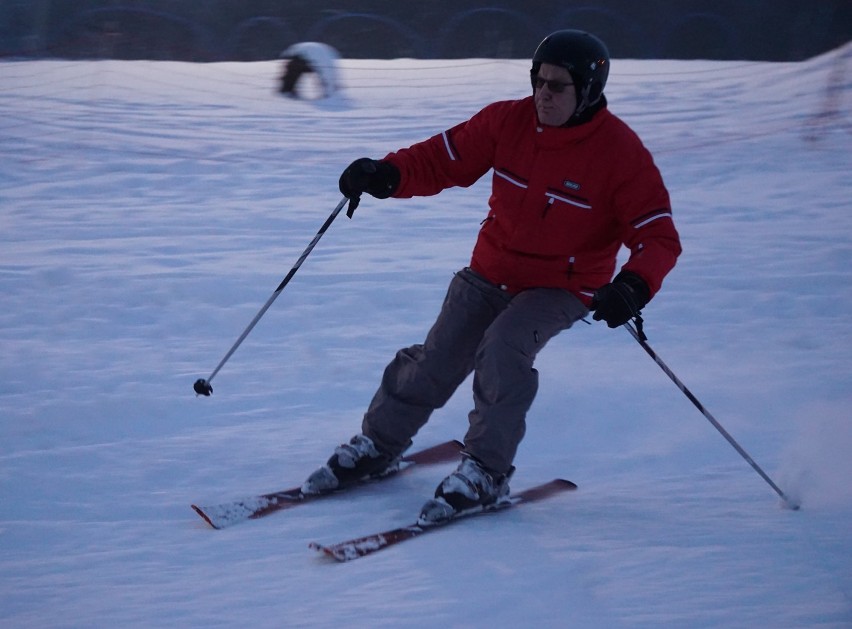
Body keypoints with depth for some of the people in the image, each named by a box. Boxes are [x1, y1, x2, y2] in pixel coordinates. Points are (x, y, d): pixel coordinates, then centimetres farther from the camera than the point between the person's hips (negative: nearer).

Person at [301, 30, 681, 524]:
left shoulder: (619, 151, -18)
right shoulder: (508, 121, -8)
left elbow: (660, 237, -18)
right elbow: (443, 159, -1)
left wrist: (633, 286, -38)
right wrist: (388, 175, -21)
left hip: (561, 287, -4)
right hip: (490, 272, 4)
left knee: (502, 349, -28)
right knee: (434, 363, -1)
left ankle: (487, 473, -14)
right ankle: (378, 446, 24)